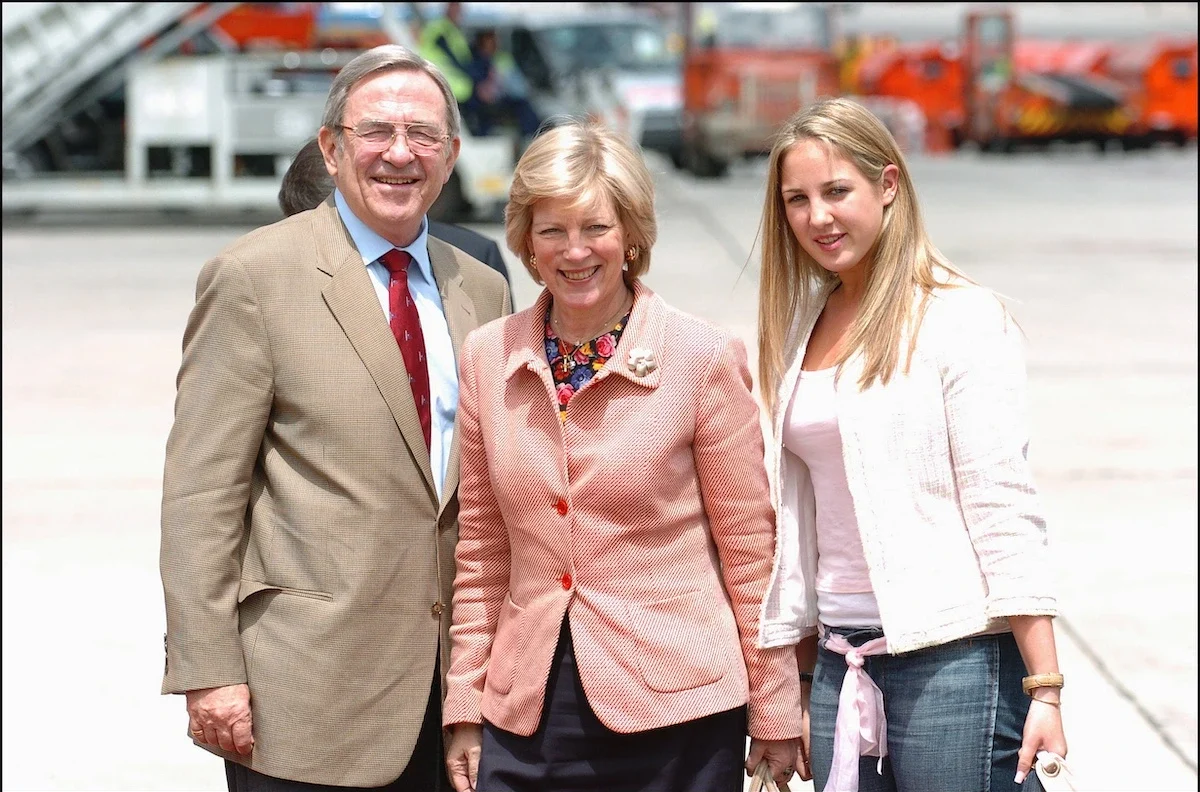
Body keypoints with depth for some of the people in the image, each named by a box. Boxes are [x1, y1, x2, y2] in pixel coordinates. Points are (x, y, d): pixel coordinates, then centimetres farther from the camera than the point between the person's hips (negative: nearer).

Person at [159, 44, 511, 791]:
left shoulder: (483, 291, 11)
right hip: (308, 691, -5)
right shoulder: (255, 276, -5)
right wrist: (207, 672, -13)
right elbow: (201, 491, -8)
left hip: (449, 681, 5)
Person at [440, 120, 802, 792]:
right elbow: (482, 546, 10)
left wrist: (775, 713, 0)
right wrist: (466, 704, 8)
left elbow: (750, 547, -2)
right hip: (525, 716, 3)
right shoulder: (487, 358, 4)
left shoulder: (705, 358, -6)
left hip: (676, 711, -3)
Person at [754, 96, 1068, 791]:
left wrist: (1043, 688, -15)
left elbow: (1005, 509, -11)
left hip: (955, 660, -6)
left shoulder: (963, 317, -7)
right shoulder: (802, 328, 12)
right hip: (840, 664, 6)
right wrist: (802, 687, 15)